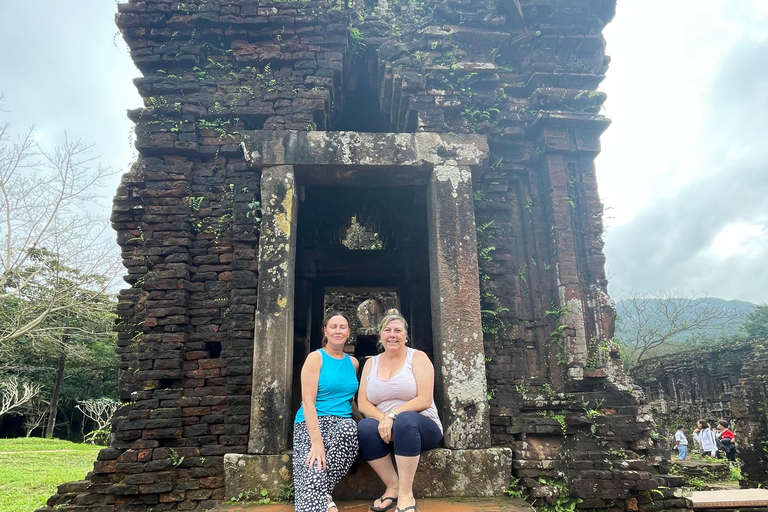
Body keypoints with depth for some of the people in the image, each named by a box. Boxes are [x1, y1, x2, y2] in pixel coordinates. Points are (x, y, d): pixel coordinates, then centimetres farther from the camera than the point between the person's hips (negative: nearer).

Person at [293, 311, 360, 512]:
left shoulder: (353, 363, 15)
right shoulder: (315, 358, -2)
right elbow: (308, 401, -12)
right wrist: (316, 441, -24)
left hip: (342, 424, 5)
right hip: (312, 424, -5)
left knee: (350, 428, -35)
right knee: (313, 473, -37)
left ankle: (322, 494, -21)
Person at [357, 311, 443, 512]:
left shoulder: (418, 358, -2)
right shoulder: (371, 363, 10)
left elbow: (425, 400, -13)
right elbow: (362, 403, 1)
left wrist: (393, 415, -23)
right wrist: (382, 419, -18)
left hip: (420, 427, -3)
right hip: (386, 430, 3)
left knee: (405, 419, -37)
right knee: (365, 426, -29)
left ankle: (406, 494, -26)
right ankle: (393, 486, -14)